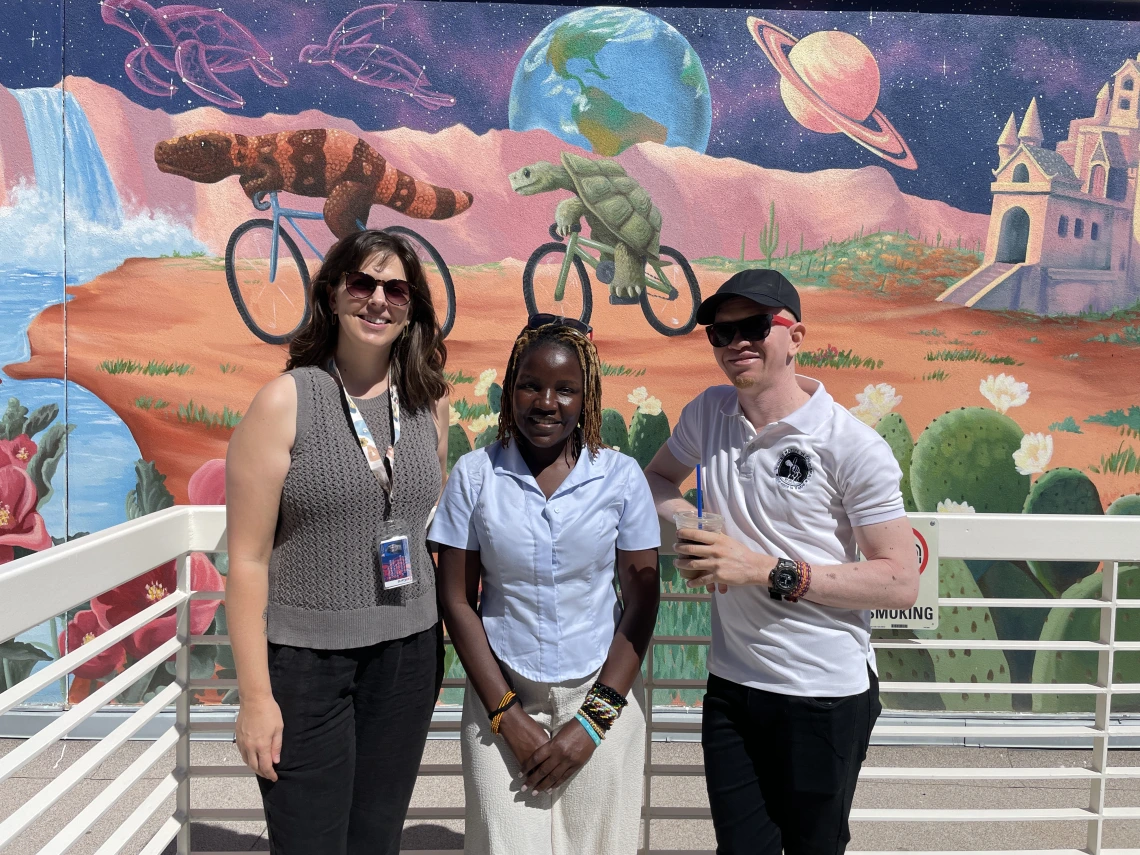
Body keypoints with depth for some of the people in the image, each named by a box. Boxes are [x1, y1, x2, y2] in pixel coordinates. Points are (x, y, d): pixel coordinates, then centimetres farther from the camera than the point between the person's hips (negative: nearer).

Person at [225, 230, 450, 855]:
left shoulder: (430, 401, 3)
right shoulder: (287, 400, -10)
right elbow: (247, 559, -10)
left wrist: (438, 646, 12)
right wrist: (256, 696, -10)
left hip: (409, 655, 4)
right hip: (306, 659, -4)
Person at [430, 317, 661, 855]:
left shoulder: (621, 477, -4)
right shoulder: (474, 475, -4)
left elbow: (643, 600, -2)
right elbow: (457, 600, -2)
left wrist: (593, 721, -7)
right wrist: (508, 716, -6)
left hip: (601, 695, 1)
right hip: (502, 696, 0)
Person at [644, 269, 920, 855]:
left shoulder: (853, 446, -15)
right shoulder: (708, 413, 1)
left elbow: (901, 582, -15)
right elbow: (658, 478, 18)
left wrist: (769, 571, -21)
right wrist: (681, 519, -6)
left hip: (825, 695, -3)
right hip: (731, 683, 4)